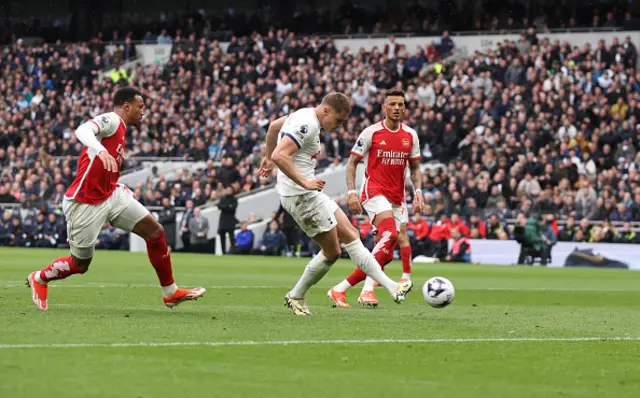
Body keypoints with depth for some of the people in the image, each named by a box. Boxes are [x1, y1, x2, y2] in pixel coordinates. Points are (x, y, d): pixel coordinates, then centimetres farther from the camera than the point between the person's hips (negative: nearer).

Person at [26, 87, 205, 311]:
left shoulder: (119, 128, 16)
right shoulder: (112, 120, -12)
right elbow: (82, 131, -33)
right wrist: (100, 150, -51)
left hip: (110, 195, 9)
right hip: (85, 203, -9)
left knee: (155, 232, -2)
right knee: (80, 264, 4)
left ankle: (170, 292, 7)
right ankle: (39, 279, 32)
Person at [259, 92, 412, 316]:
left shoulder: (303, 116, 12)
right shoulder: (307, 125, -19)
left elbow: (274, 126, 30)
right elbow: (279, 156, -29)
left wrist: (269, 158, 41)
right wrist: (304, 182, -28)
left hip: (310, 194, 11)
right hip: (301, 196, -11)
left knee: (350, 234, 6)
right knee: (332, 252, -4)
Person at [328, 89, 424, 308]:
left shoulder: (410, 135, 9)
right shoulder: (371, 132, -4)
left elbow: (415, 168, 18)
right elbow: (352, 162, 0)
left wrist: (418, 191, 2)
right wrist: (351, 192, -11)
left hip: (397, 196, 6)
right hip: (374, 190, -6)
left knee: (385, 255, 0)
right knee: (390, 234, -30)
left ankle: (340, 289, 8)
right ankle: (368, 288, -30)